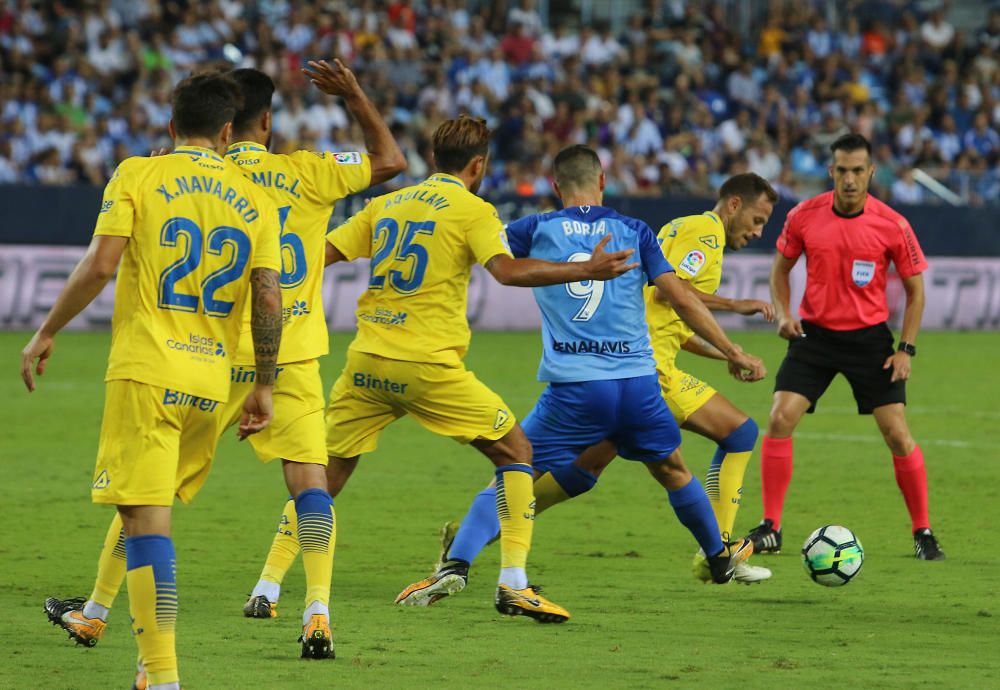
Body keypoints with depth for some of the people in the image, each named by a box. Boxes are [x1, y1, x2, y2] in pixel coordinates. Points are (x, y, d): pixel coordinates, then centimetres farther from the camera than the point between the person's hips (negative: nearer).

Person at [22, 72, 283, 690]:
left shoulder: (138, 176, 0)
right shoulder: (254, 199, 8)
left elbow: (100, 265, -11)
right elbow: (269, 299, 2)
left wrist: (47, 333, 0)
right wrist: (265, 388, 10)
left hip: (145, 372, -4)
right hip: (212, 383, 4)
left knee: (145, 516, -6)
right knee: (157, 511, 20)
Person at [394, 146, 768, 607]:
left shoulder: (538, 230, 6)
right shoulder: (634, 231, 8)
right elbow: (680, 298, 5)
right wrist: (733, 353, 11)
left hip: (574, 387, -2)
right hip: (638, 380, 2)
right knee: (672, 469, 25)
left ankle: (457, 563, -13)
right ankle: (720, 559, 41)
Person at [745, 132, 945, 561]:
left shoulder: (892, 225, -11)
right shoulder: (804, 216, -6)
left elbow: (915, 289, 0)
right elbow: (781, 267, 11)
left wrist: (907, 349, -7)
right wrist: (783, 313, -6)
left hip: (870, 337, -2)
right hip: (814, 333, 2)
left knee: (897, 433, -7)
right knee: (779, 421, -11)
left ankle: (923, 533, 7)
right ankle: (770, 529, -1)